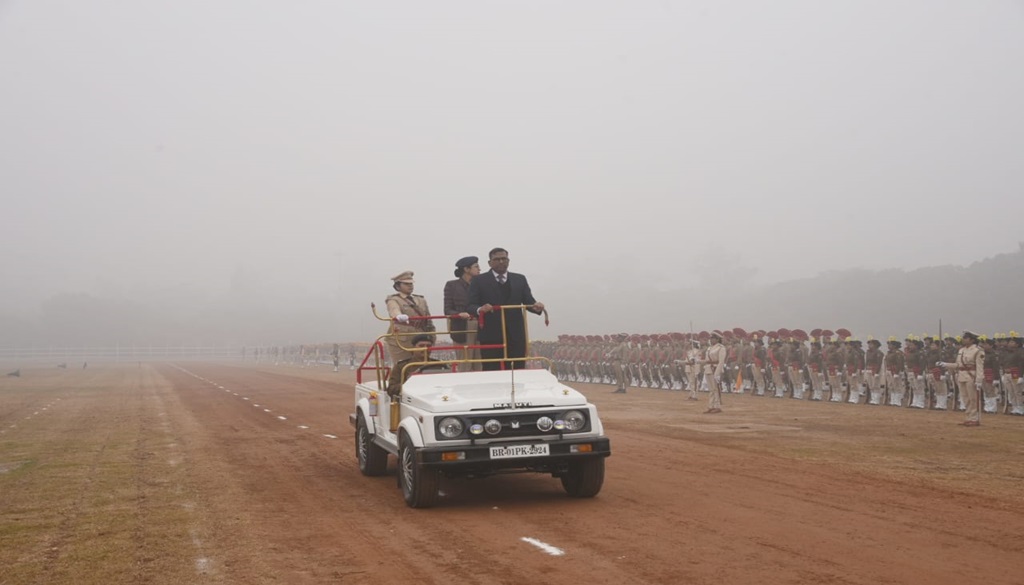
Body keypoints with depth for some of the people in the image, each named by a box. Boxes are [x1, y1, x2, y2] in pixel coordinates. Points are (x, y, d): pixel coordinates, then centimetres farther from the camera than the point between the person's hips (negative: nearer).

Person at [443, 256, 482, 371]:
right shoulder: (452, 285, 3)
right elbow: (447, 310, -2)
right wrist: (459, 314, -20)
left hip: (481, 328, 4)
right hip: (462, 329, -3)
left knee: (480, 366, 1)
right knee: (465, 366, -6)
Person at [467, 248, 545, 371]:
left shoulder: (520, 279, 13)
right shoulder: (479, 281, 4)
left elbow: (529, 302, 8)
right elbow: (471, 306, -3)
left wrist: (536, 307, -15)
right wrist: (479, 309, -26)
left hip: (516, 335, 3)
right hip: (491, 336, -3)